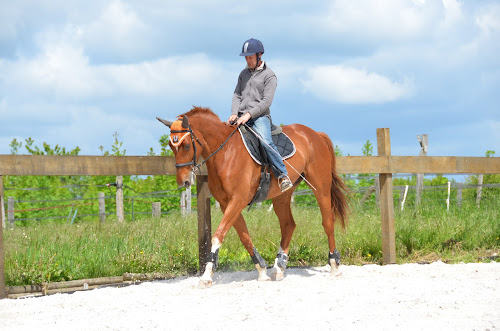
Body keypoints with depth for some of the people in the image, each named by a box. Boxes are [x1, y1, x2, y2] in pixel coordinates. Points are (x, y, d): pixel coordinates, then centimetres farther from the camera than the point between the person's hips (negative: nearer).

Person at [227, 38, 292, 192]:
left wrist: (249, 114, -20)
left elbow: (266, 101, -9)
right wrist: (234, 114, -3)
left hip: (260, 117, -6)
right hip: (241, 117, 6)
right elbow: (237, 95, 16)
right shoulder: (244, 73, 20)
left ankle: (283, 175, -24)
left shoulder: (269, 75, 0)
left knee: (266, 142, -30)